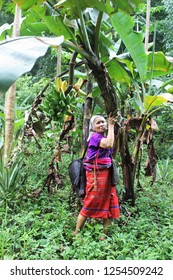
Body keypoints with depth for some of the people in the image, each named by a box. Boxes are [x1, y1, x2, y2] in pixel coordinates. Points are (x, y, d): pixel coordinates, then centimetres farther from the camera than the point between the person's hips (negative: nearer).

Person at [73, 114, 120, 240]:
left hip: (107, 176, 9)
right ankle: (76, 233, 15)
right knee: (90, 205, 0)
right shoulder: (95, 137, -12)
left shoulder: (103, 137, 14)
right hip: (96, 175, -9)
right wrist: (111, 125, -21)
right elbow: (109, 144, -30)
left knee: (110, 206, 9)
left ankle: (105, 235, 21)